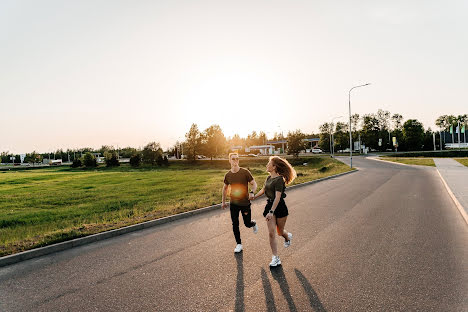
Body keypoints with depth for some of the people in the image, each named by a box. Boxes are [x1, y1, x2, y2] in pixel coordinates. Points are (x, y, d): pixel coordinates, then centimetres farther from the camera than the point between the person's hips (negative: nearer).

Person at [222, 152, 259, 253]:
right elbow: (225, 188, 15)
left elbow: (254, 184, -6)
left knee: (247, 223, 8)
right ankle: (239, 244, 20)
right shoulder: (228, 175, -2)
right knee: (235, 224, 3)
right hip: (233, 203, 2)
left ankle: (253, 223, 44)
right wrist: (223, 201, 17)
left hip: (245, 203, -2)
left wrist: (252, 192, -27)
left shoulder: (245, 172, -12)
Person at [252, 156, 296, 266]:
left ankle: (288, 236, 49)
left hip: (280, 207, -6)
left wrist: (271, 212, -32)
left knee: (280, 231, 13)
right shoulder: (269, 178, 6)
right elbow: (263, 190, 24)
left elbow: (277, 197, -26)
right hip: (269, 205, 6)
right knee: (271, 233, -2)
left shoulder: (279, 179, -19)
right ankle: (275, 258, 5)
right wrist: (253, 197, 30)